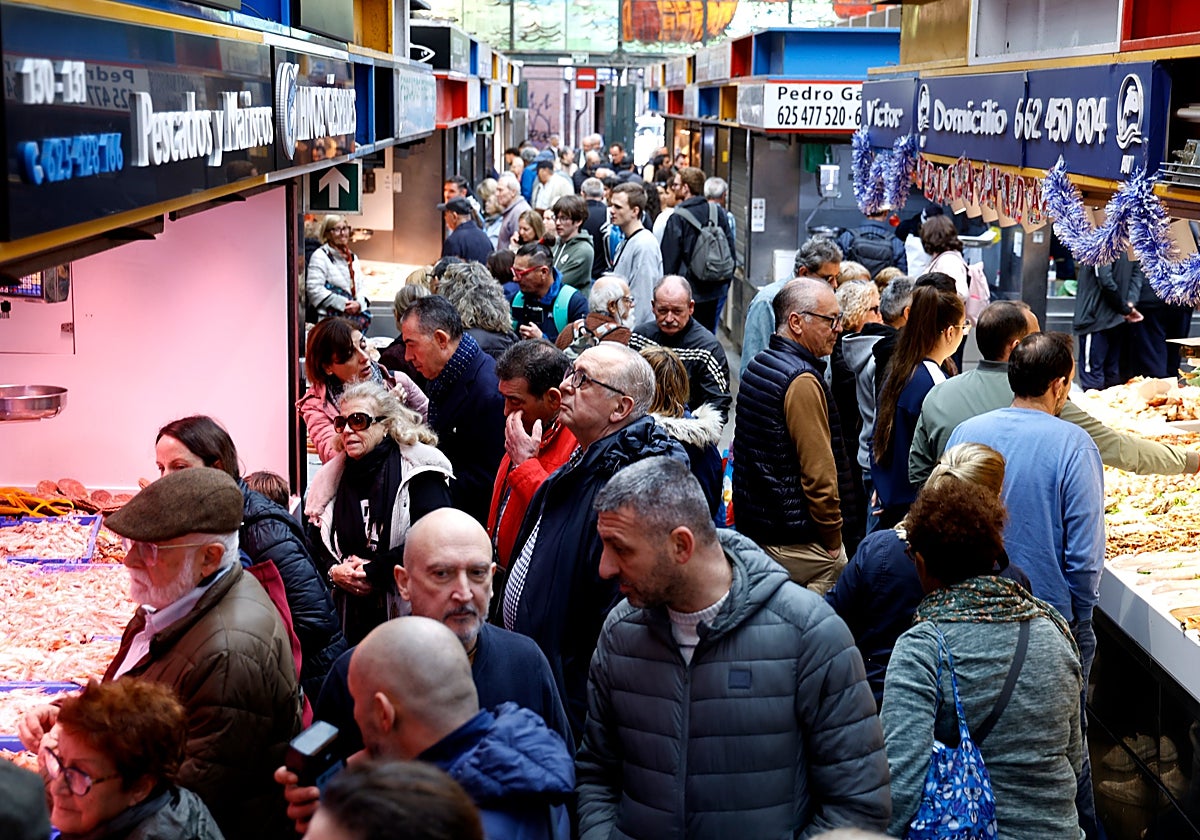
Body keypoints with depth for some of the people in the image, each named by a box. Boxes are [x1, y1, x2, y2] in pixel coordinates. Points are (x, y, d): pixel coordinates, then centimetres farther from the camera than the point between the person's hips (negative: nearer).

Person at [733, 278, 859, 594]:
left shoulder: (757, 366, 11)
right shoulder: (802, 381, -18)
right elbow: (819, 471, -19)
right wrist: (832, 538, -9)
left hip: (753, 529, 10)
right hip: (799, 542, -10)